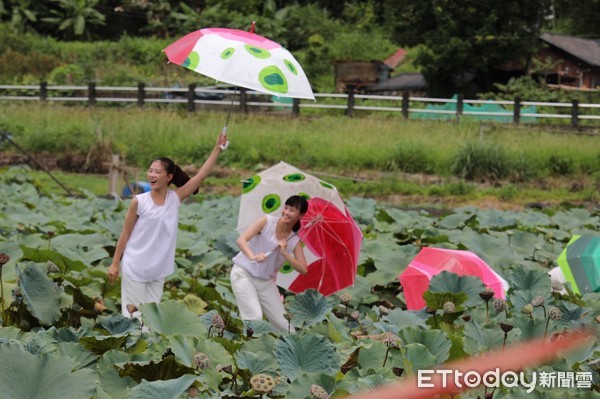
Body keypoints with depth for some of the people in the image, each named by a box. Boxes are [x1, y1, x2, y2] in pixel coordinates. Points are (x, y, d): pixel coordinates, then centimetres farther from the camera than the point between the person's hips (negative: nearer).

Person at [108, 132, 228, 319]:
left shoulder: (175, 198, -2)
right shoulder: (139, 201, -10)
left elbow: (201, 175, -6)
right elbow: (125, 234, -3)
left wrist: (217, 149, -10)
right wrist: (115, 263, -1)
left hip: (158, 270, 4)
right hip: (135, 267, -4)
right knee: (133, 314, 0)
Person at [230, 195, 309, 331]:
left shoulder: (295, 241, -2)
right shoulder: (267, 221, -11)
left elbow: (303, 270, -10)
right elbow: (241, 240, -21)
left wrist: (285, 254, -23)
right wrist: (253, 256, -41)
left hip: (266, 281, 4)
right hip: (243, 274, -4)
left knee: (284, 324, 3)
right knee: (255, 318, -22)